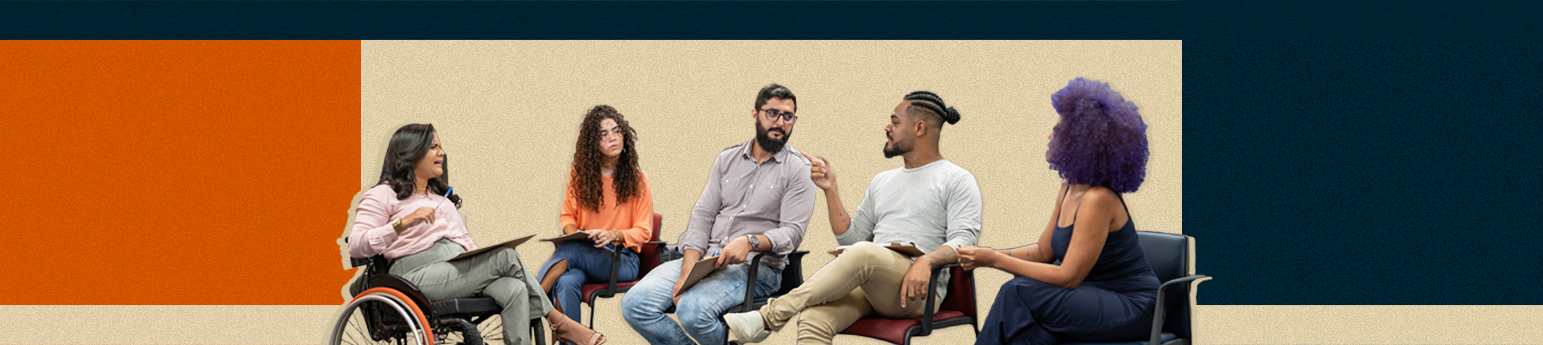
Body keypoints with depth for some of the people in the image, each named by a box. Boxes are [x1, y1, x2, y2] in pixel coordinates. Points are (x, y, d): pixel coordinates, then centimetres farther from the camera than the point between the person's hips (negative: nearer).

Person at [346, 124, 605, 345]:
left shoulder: (442, 197, 32)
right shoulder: (383, 196, 8)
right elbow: (356, 246, -6)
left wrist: (482, 262, 6)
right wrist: (404, 222, -17)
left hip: (461, 270, 7)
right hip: (420, 273, -7)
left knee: (514, 290, -27)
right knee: (506, 255, -24)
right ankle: (558, 322, -13)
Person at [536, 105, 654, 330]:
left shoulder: (637, 179, 4)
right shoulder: (579, 175, 11)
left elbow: (643, 231, 3)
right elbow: (568, 216, 20)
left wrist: (614, 235, -17)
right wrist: (573, 232, -5)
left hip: (622, 259, -2)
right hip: (586, 253, 2)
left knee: (570, 250, -35)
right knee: (566, 282, -37)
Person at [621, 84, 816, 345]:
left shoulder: (798, 170, 2)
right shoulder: (727, 160, 17)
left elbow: (792, 232, -6)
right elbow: (702, 215, 9)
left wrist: (751, 242, -26)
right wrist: (688, 271, -6)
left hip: (755, 267, -5)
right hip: (706, 259, 5)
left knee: (693, 309, -34)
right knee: (635, 304, -17)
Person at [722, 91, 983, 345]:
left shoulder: (957, 180, 9)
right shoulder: (883, 181, 31)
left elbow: (963, 240, -6)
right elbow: (850, 237, 26)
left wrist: (927, 261, -25)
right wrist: (831, 190, 17)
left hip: (915, 291, -6)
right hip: (869, 284, 6)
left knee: (864, 253, -38)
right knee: (813, 319, -29)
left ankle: (770, 316, -35)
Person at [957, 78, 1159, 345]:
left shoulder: (1097, 199, -22)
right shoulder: (1069, 189, 7)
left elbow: (1068, 277, -22)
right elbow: (1044, 251, 16)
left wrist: (995, 260, -18)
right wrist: (988, 255, -1)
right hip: (1098, 297, 8)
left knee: (1018, 293, -23)